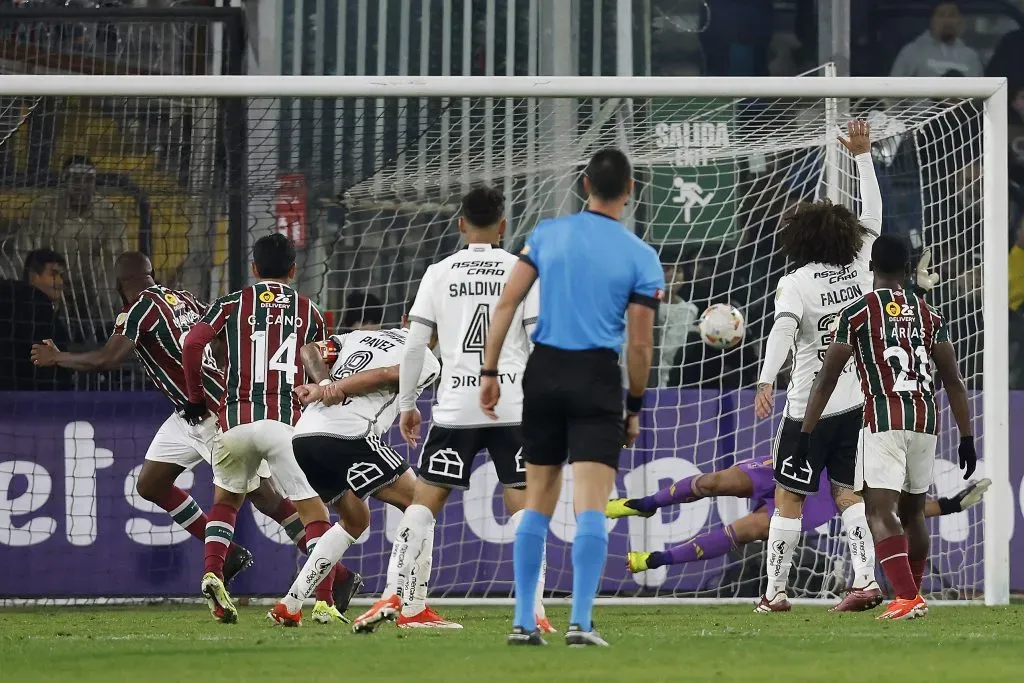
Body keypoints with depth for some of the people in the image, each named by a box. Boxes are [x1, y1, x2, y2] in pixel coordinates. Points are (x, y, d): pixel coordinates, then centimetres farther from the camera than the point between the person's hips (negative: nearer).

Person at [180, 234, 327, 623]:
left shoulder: (233, 304, 9)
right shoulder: (310, 314, 13)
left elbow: (192, 345, -4)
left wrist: (195, 398, 8)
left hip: (237, 420, 1)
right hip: (288, 423, -1)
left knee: (226, 500, 23)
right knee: (312, 509, 3)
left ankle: (212, 572, 2)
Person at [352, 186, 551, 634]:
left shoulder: (439, 274, 6)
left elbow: (415, 347, 4)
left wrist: (406, 405, 14)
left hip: (456, 407, 1)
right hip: (513, 407, -1)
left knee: (425, 501, 8)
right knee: (522, 504, 2)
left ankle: (395, 596, 0)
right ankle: (534, 611, -7)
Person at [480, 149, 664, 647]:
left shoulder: (547, 234, 5)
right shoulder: (642, 258, -2)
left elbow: (507, 303, 0)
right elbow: (640, 344, -2)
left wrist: (490, 371, 5)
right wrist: (634, 408, 9)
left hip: (543, 371, 3)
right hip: (598, 379, -3)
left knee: (538, 502, 12)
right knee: (591, 506, -6)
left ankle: (523, 621, 11)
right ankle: (580, 622, -15)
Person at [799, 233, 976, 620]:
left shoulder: (857, 312, 1)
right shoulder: (929, 315, 13)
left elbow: (827, 380, -2)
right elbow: (954, 381, 11)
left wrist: (806, 433, 1)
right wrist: (967, 438, 15)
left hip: (883, 419, -5)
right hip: (926, 418, 5)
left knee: (881, 512, -10)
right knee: (913, 511, 20)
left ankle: (906, 598, -26)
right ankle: (913, 594, 30)